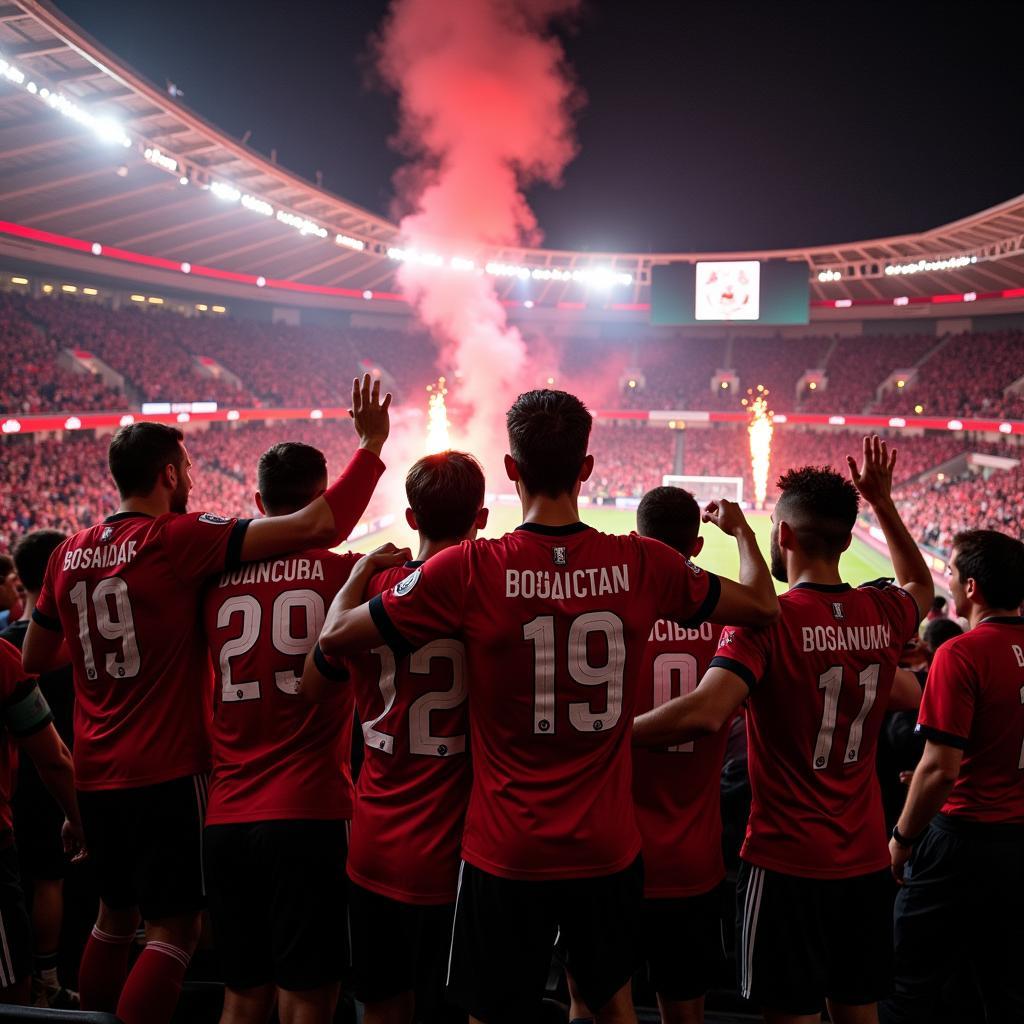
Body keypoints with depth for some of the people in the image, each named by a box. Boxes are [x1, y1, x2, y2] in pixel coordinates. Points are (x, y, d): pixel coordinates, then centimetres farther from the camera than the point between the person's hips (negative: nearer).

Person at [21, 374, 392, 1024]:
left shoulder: (70, 554, 6)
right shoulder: (178, 539, -13)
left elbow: (35, 660, 18)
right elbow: (319, 527, -21)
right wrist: (371, 444, -12)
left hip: (96, 775, 7)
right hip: (167, 772, -7)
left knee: (115, 917, 22)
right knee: (174, 930, 3)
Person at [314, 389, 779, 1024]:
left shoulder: (468, 571, -17)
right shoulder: (643, 565, -9)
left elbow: (335, 638, -9)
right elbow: (763, 606, 7)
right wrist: (740, 529, 26)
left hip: (506, 855, -2)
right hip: (609, 850, 3)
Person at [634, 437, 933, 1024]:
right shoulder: (884, 613, 0)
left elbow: (705, 713, -33)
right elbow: (920, 586, 26)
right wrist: (884, 504, 27)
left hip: (787, 864, -6)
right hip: (866, 860, 6)